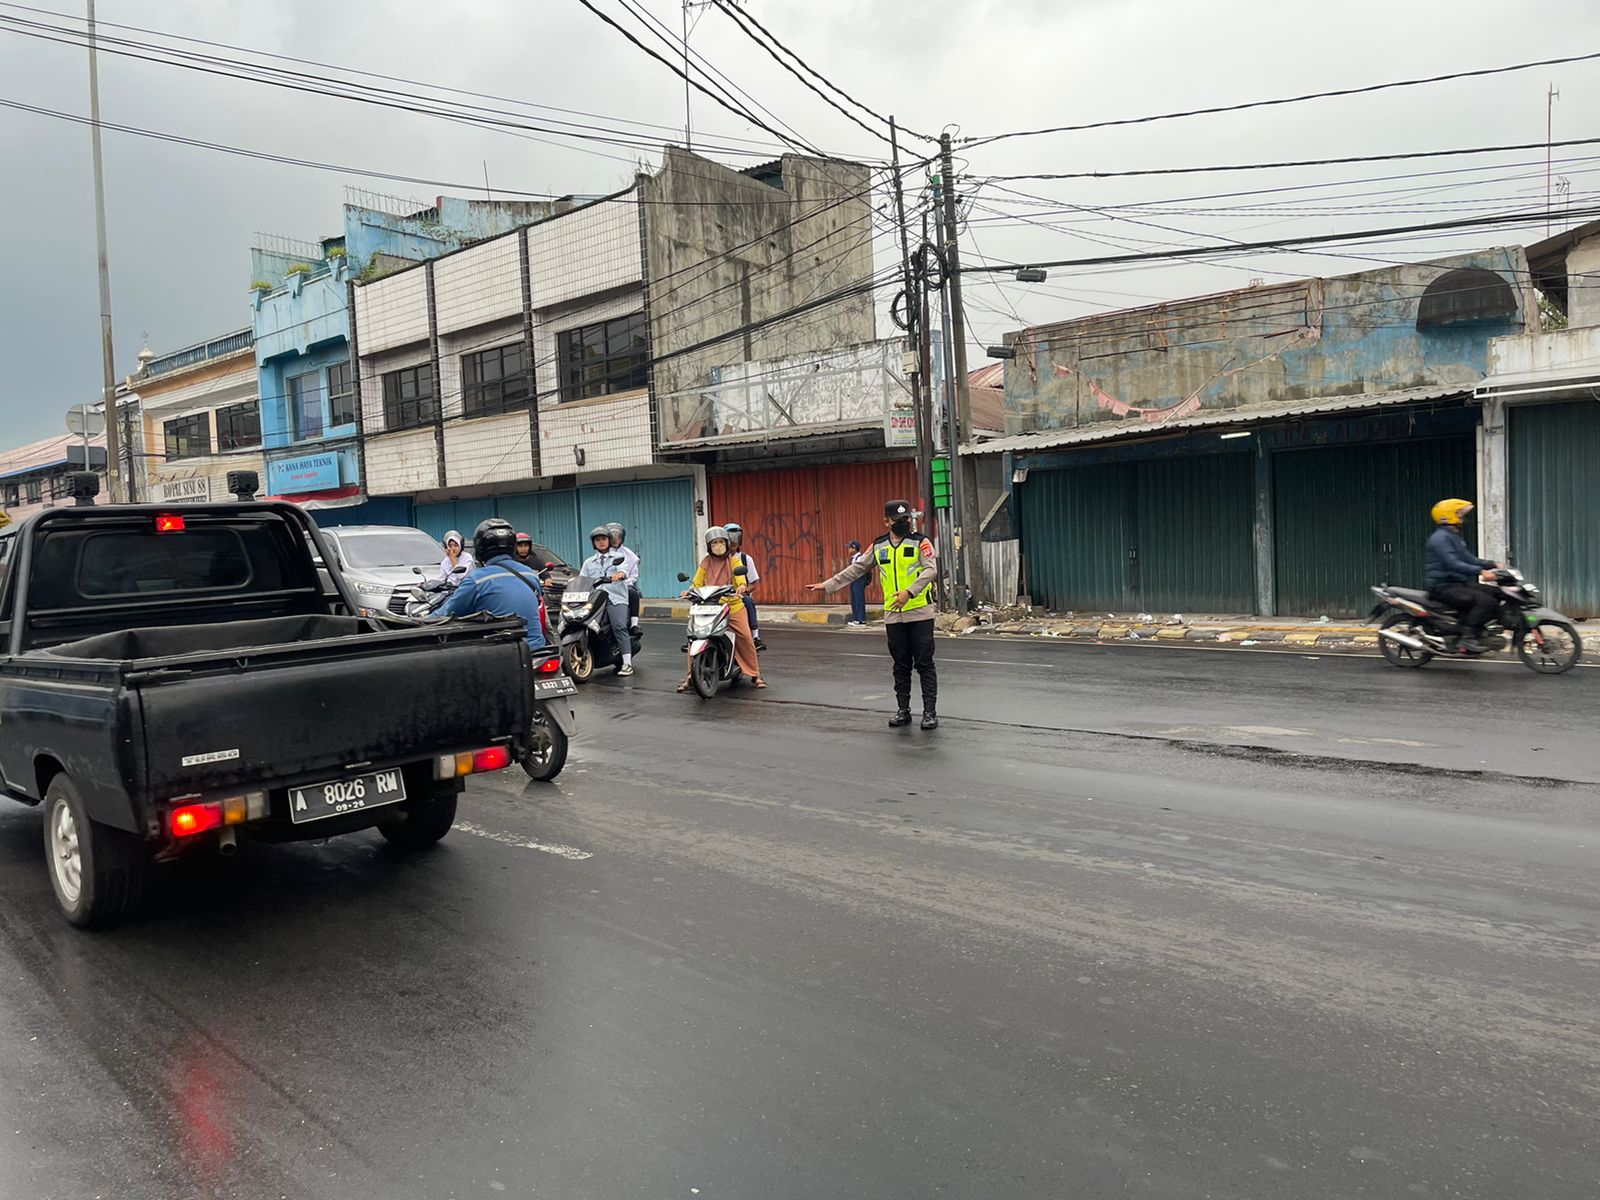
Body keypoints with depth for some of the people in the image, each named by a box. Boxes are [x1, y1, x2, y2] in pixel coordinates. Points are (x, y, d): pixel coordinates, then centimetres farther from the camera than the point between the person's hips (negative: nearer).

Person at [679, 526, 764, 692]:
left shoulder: (734, 559, 5)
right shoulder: (705, 562, 11)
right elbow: (697, 583, 7)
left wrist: (742, 587, -35)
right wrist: (690, 592, -15)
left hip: (733, 605, -2)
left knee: (745, 637, -14)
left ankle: (755, 675, 2)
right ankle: (690, 677, 0)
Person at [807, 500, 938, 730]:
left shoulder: (920, 542, -5)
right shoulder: (878, 546, 9)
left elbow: (930, 570, -18)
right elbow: (857, 569, 15)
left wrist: (909, 592, -31)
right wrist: (827, 585, 12)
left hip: (920, 613, -4)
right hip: (893, 616, 4)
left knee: (924, 664, -1)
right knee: (901, 665, 11)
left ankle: (930, 712, 4)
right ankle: (903, 710, 19)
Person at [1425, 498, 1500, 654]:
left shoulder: (1455, 536, 21)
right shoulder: (1440, 538, -14)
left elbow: (1467, 558, 24)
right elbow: (1453, 564, -26)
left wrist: (1492, 564, 11)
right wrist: (1480, 571, -33)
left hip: (1459, 583, 11)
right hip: (1444, 587, -11)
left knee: (1496, 593, 5)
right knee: (1485, 601, -25)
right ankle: (1469, 638, -22)